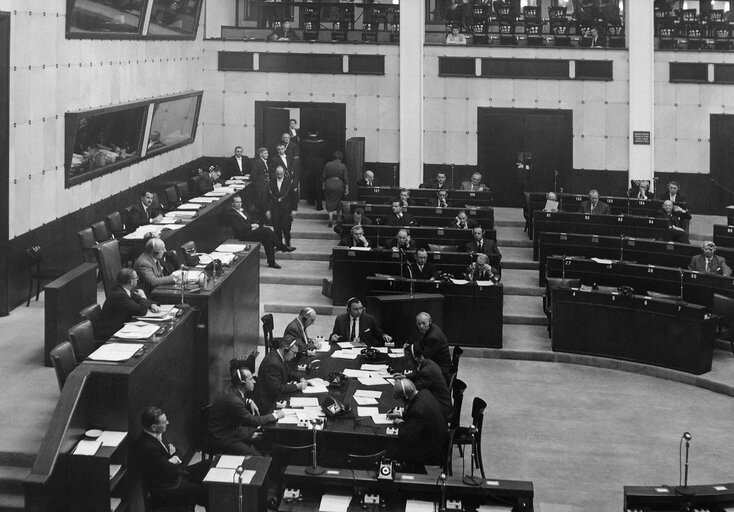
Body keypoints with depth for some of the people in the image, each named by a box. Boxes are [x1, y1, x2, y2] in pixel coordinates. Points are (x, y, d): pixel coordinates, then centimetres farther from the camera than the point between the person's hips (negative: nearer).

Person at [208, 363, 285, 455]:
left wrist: (249, 401, 7)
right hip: (224, 440, -10)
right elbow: (253, 421, -22)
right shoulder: (232, 400, -28)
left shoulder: (233, 391, 0)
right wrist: (275, 416, -11)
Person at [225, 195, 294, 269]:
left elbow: (250, 221, 25)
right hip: (243, 235, -8)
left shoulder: (242, 211, 23)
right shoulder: (230, 213, -5)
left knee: (267, 239, -18)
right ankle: (282, 247, -12)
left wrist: (255, 225, 2)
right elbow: (238, 228, -14)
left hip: (250, 230, 8)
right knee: (266, 230, -23)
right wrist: (251, 226, -13)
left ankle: (271, 262, -18)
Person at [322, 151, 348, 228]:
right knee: (336, 202, 13)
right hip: (339, 185, -1)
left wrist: (323, 185, 13)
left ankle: (330, 217, -9)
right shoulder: (343, 166, -4)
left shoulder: (328, 165, 0)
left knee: (329, 202, 5)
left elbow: (323, 176, 3)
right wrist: (346, 188, 1)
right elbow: (345, 179, -4)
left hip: (329, 184, 1)